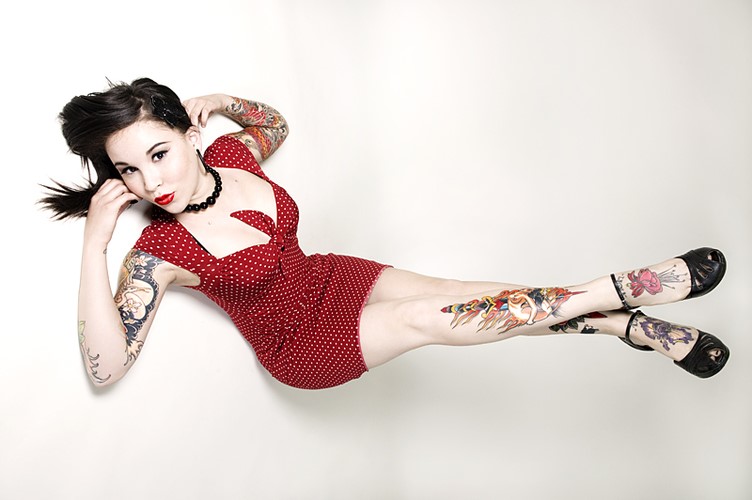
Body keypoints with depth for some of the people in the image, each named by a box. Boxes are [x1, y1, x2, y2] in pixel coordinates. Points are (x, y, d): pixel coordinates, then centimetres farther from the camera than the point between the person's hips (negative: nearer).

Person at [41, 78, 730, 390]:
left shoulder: (230, 154, -11)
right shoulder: (157, 253, -24)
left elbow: (278, 124, 12)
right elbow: (106, 366, -28)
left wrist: (222, 101, -9)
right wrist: (95, 247, -36)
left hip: (333, 280, 5)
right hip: (299, 346, -4)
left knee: (463, 297, -15)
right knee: (423, 318, -25)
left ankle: (634, 327, -6)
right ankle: (619, 291, -17)